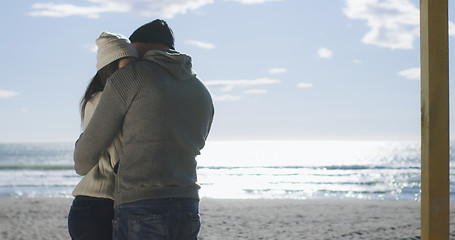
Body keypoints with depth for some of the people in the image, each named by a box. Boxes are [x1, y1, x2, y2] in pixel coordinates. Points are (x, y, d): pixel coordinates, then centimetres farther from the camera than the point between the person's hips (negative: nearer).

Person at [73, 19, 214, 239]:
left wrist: (83, 167, 30)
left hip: (141, 214, -6)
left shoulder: (127, 78, -1)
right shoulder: (202, 94, 17)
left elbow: (87, 153, 4)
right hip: (188, 215, 6)